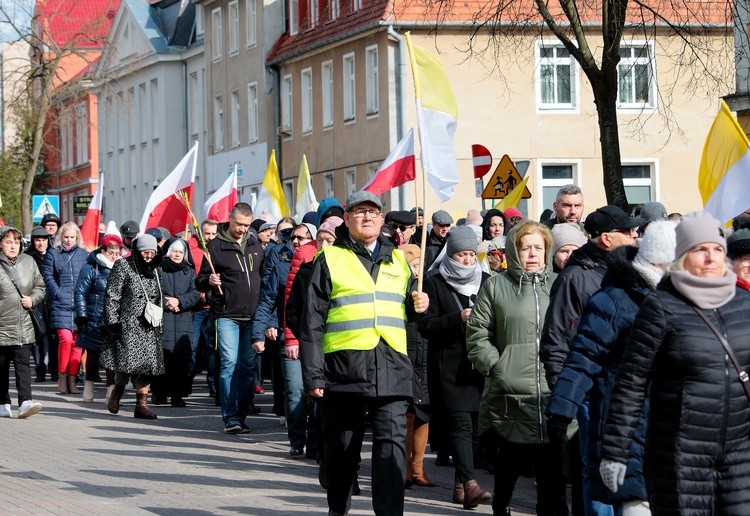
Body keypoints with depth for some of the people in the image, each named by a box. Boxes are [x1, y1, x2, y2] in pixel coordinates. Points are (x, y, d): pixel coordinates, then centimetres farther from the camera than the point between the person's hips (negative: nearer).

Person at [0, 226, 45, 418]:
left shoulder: (28, 262, 6)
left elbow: (40, 286, 17)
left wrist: (32, 300, -1)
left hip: (23, 325, 2)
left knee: (23, 363, -8)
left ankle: (25, 401, -15)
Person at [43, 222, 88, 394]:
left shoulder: (83, 254, 11)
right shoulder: (53, 253, 7)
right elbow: (48, 276, 2)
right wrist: (58, 294, -10)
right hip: (61, 305, -2)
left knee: (77, 342, 1)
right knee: (65, 339, -14)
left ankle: (72, 378, 9)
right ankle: (62, 376, -2)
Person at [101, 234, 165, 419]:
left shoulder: (155, 270, 17)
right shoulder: (123, 266, -1)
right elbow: (112, 295, -5)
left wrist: (159, 323, 19)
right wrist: (113, 321, -11)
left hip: (149, 327, 5)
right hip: (127, 324, -5)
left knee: (147, 365, -4)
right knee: (128, 361, -10)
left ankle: (142, 404, -3)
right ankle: (117, 392, 17)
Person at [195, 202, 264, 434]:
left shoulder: (255, 245, 13)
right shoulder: (216, 246, -1)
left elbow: (264, 274, 23)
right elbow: (200, 282, 1)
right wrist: (209, 281, -23)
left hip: (252, 317, 4)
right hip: (227, 316, -4)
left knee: (248, 366, 5)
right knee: (229, 364, -10)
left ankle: (241, 416, 12)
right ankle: (230, 418, -8)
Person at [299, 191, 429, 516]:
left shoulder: (398, 260, 18)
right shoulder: (330, 258, 5)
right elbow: (312, 321, 0)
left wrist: (419, 306, 6)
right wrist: (313, 375, -7)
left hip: (391, 369, 3)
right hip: (344, 365, -2)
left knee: (392, 445, -8)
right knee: (342, 445, 7)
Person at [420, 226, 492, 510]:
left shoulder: (486, 282, 14)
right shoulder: (435, 284, 4)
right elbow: (426, 326, -5)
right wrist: (459, 318, -17)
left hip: (479, 366, 4)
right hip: (449, 367, -4)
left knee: (476, 425, 5)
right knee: (461, 423, -14)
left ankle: (460, 482, 18)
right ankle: (470, 485, -24)